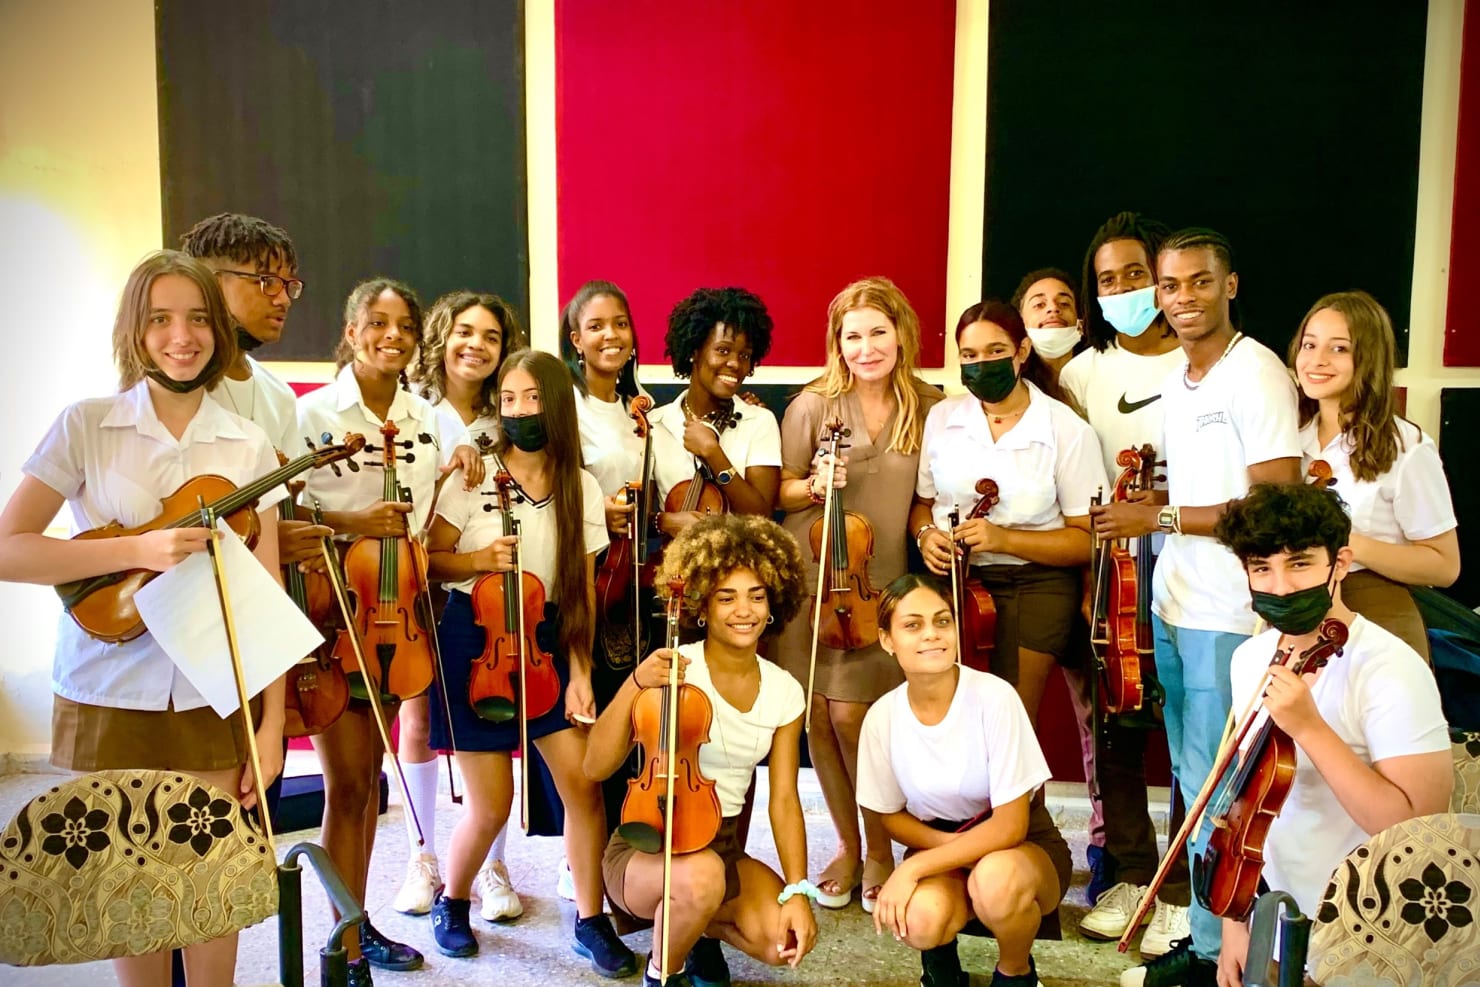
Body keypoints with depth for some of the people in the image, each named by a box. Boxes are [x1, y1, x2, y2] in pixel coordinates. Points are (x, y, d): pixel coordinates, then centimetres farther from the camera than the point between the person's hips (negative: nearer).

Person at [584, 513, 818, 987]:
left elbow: (784, 799, -2)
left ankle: (704, 930, 16)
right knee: (701, 875, -36)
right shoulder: (672, 670, -15)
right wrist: (635, 685, -31)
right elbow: (596, 767, -18)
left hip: (724, 848, 4)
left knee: (784, 939, -20)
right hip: (646, 845, -4)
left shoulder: (784, 692, -1)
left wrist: (797, 891, -14)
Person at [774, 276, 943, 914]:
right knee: (818, 714, 5)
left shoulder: (929, 410, 3)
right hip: (809, 576, 1)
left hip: (878, 585, 0)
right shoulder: (814, 404, -2)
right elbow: (779, 493, 3)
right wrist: (815, 486, -16)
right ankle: (847, 844, 26)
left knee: (851, 713, -7)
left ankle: (880, 848, 16)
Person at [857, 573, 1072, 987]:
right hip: (939, 846, 2)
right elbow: (893, 816, 2)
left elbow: (1009, 826, -21)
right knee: (919, 916, -32)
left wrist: (913, 867, -26)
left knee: (994, 879, -37)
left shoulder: (993, 697, -24)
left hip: (1022, 847, -2)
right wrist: (956, 845, -18)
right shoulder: (883, 716, -13)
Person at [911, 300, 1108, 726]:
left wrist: (1004, 539, -19)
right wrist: (926, 535, -8)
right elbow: (922, 502, 15)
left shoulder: (1068, 431, -8)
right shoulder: (942, 418, 3)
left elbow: (1088, 540, -7)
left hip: (1033, 587, -2)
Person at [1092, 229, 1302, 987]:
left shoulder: (1255, 373, -11)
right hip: (1172, 603, 8)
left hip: (1225, 615, -8)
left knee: (1211, 783, 0)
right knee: (1188, 776, 14)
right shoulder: (1175, 384, 15)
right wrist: (1148, 497, 6)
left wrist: (1161, 519, -14)